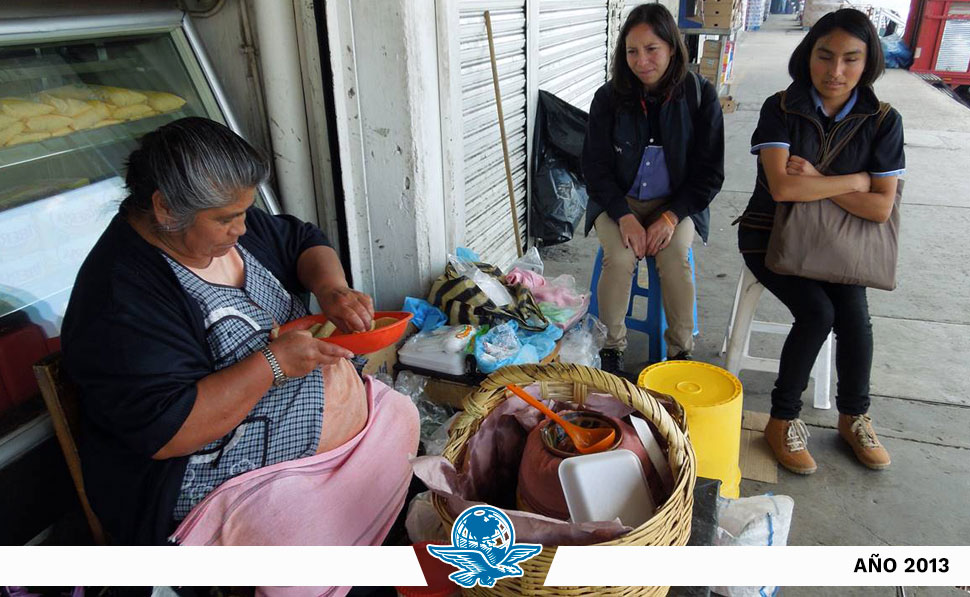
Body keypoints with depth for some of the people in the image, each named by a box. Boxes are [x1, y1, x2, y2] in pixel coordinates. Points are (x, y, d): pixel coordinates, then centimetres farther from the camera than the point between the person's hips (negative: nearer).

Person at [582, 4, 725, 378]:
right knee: (620, 258, -28)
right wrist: (625, 216, -19)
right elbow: (595, 167, -4)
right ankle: (611, 347, -8)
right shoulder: (609, 97, -6)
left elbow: (709, 173, -3)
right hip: (618, 201, 0)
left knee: (676, 258, -28)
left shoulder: (700, 96, -7)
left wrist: (671, 216, -17)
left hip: (677, 203, 0)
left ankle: (681, 352, -7)